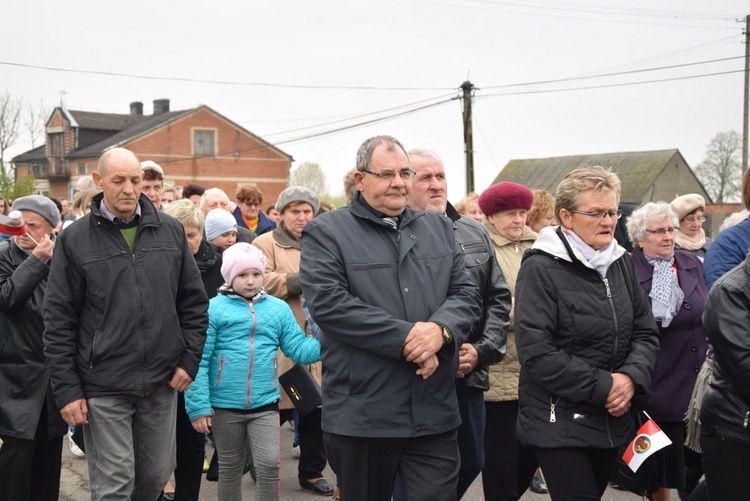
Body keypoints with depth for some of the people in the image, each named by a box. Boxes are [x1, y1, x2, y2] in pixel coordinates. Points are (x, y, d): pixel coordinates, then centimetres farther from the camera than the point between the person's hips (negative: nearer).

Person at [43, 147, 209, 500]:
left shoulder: (171, 232, 6)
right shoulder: (75, 240, -2)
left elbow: (194, 302, 11)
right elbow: (59, 320, -2)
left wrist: (190, 359, 2)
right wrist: (67, 389, -6)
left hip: (162, 381, 3)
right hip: (103, 386, -3)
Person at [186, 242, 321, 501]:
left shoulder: (278, 308, 3)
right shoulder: (213, 309, -7)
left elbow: (298, 348, -2)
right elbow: (199, 361, -8)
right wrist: (198, 406, -12)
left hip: (265, 404, 1)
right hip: (224, 406, -1)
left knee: (270, 465, -3)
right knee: (230, 468, 15)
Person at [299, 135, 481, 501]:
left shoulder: (439, 228, 14)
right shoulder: (326, 232, -1)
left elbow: (466, 293, 8)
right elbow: (327, 303, -15)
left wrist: (440, 329, -16)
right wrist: (406, 337, -18)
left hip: (434, 413, 3)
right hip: (361, 414, -3)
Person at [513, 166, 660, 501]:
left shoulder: (621, 263, 8)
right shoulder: (541, 269, -13)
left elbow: (646, 332, 9)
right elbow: (536, 353, -19)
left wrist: (632, 378, -11)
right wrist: (602, 386, -17)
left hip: (612, 419, 6)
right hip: (559, 423, -6)